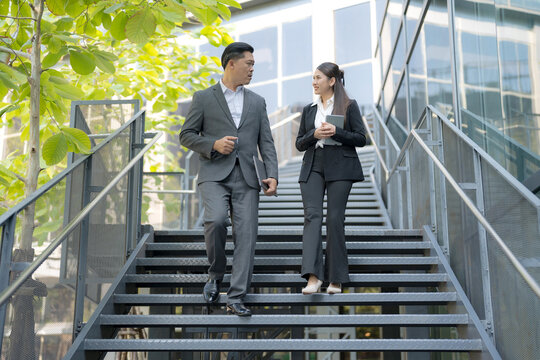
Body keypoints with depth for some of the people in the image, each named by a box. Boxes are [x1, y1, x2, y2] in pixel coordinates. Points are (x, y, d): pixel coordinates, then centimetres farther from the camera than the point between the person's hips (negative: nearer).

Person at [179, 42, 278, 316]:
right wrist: (214, 144, -11)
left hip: (245, 178, 3)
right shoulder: (204, 98, 9)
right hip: (214, 174, -3)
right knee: (216, 220, -25)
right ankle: (216, 274, 2)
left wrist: (272, 175, -2)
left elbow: (266, 142, 12)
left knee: (246, 235, -7)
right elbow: (186, 135, 7)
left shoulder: (257, 102, 17)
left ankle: (236, 299, -2)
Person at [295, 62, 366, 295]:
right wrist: (314, 134, -6)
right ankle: (313, 276, -20)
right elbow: (299, 144, 15)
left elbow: (361, 138, 0)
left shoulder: (349, 106, 5)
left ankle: (336, 278, 6)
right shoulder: (309, 110, 17)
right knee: (312, 215, -13)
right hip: (313, 167, 3)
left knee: (335, 219, -4)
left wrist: (336, 132, -14)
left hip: (340, 168, -3)